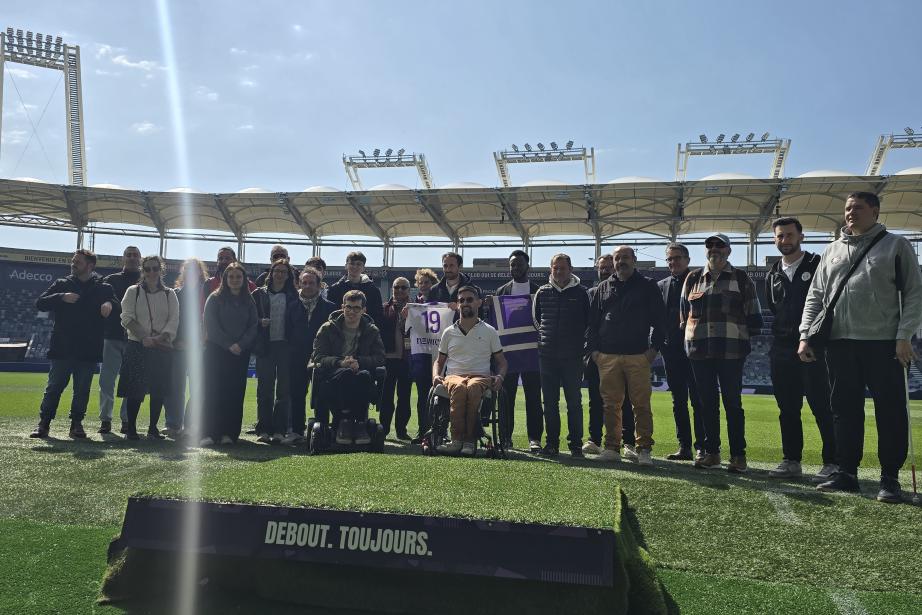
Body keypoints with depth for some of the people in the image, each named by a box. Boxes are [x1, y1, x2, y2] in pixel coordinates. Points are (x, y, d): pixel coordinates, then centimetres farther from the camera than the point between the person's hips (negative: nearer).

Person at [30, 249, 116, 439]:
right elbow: (40, 303, 3)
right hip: (62, 347, 0)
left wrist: (109, 304, -22)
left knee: (82, 390, 5)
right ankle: (44, 424, 11)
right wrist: (62, 297, -14)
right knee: (54, 386, 3)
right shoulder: (62, 284, 9)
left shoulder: (103, 288, 7)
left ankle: (77, 423, 15)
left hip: (88, 350, 0)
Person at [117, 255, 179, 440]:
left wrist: (161, 337, -15)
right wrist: (144, 337, -13)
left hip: (162, 348, 2)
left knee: (159, 390, 1)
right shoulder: (133, 292, 7)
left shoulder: (169, 294, 11)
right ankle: (131, 428, 5)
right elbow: (127, 318, -2)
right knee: (135, 390, -5)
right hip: (137, 347, -1)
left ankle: (153, 428, 12)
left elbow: (174, 319, 1)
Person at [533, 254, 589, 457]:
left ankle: (575, 444, 9)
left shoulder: (580, 292, 3)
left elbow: (587, 322, 5)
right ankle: (551, 443, 14)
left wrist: (579, 343, 0)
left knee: (574, 402, 1)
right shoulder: (542, 292, 9)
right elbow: (535, 319, 18)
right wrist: (544, 337, 9)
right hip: (547, 355, 3)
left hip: (572, 356, -2)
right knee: (550, 402, 6)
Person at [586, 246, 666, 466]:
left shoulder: (648, 287, 7)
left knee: (641, 404, -3)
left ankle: (643, 449, 5)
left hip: (638, 356, -2)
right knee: (611, 404, 5)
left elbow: (660, 320, 4)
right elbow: (592, 321, 16)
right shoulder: (604, 288, 15)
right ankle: (611, 447, 13)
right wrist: (593, 348, 6)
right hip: (607, 356, 3)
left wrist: (654, 347, -4)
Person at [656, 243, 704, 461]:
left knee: (697, 400, -3)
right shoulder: (662, 286, 13)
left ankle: (701, 446, 1)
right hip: (671, 350, 5)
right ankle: (684, 447, 14)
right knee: (678, 401, 8)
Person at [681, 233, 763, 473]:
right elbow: (684, 312, 19)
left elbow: (753, 312, 6)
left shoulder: (741, 278, 6)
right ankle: (711, 452, 17)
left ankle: (738, 455, 5)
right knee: (707, 402, 8)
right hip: (700, 350, 3)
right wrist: (689, 336, 12)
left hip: (730, 350, -3)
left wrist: (747, 337, 1)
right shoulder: (693, 278, 14)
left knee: (732, 402, -2)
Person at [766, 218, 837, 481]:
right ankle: (792, 461, 15)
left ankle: (832, 462, 2)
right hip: (782, 350, 5)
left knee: (822, 407, -5)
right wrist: (779, 337, 12)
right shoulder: (773, 275, 16)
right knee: (787, 408, 8)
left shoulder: (817, 265, 1)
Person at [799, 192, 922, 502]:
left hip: (885, 343, -3)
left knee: (890, 412, 0)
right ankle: (846, 473, 15)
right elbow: (815, 297, 15)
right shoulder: (832, 251, 16)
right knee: (845, 411, 7)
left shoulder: (896, 246, 5)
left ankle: (890, 478, 10)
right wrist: (805, 335, 5)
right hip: (840, 343, 3)